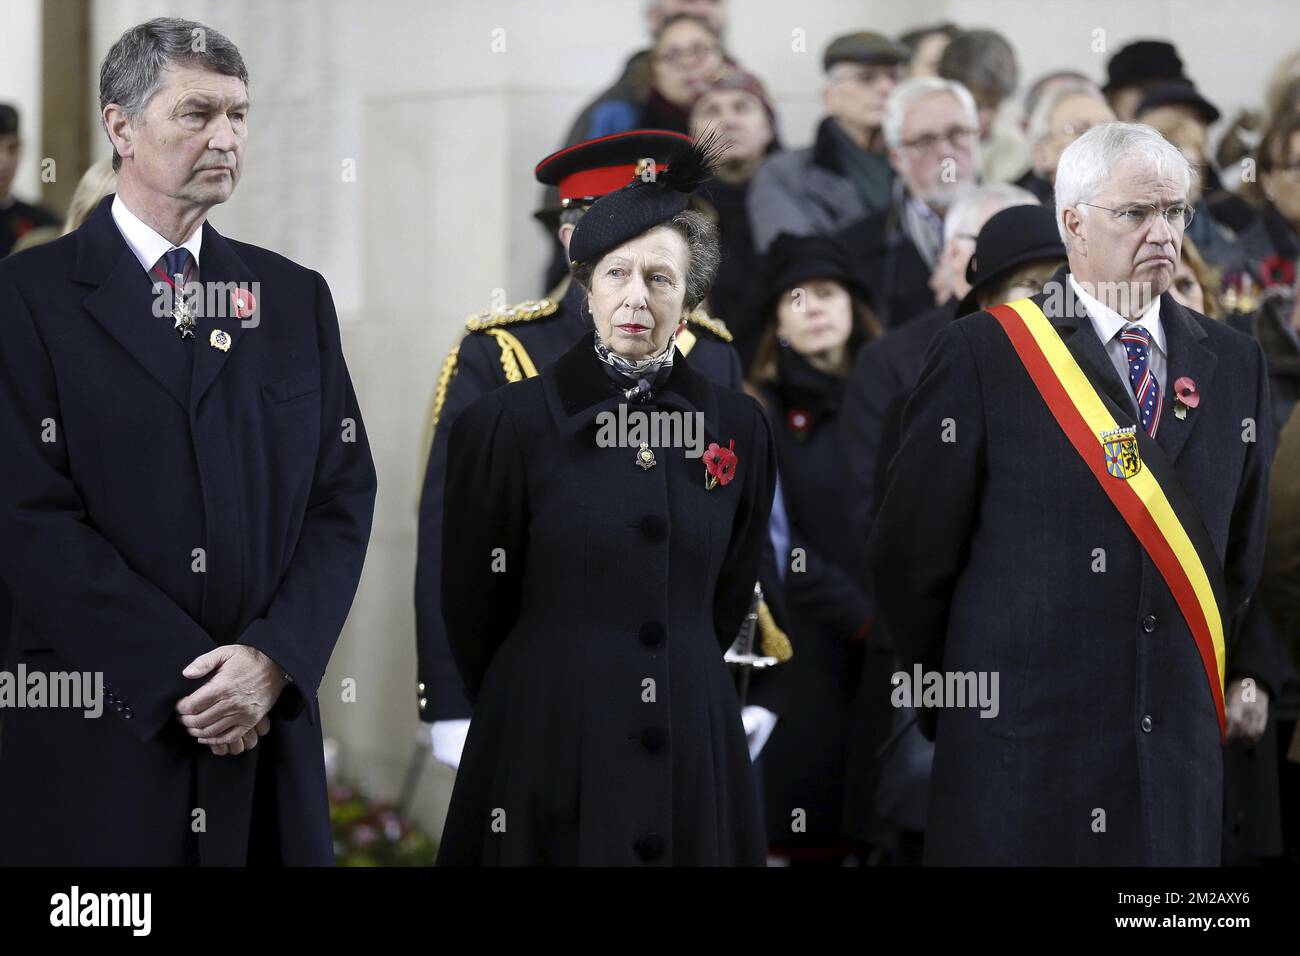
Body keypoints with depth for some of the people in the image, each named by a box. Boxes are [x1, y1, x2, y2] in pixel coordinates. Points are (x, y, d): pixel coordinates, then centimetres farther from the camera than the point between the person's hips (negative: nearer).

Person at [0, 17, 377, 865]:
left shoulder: (294, 296, 12)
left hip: (269, 731, 4)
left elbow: (344, 494, 7)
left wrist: (274, 658, -8)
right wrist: (181, 677, -14)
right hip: (99, 736, -4)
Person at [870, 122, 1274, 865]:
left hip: (1182, 754, 4)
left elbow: (1249, 554, 16)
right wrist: (955, 705, 4)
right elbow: (911, 556, -1)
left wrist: (1223, 680, 11)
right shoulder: (984, 355, -4)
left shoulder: (1235, 363, 10)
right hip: (1022, 755, -4)